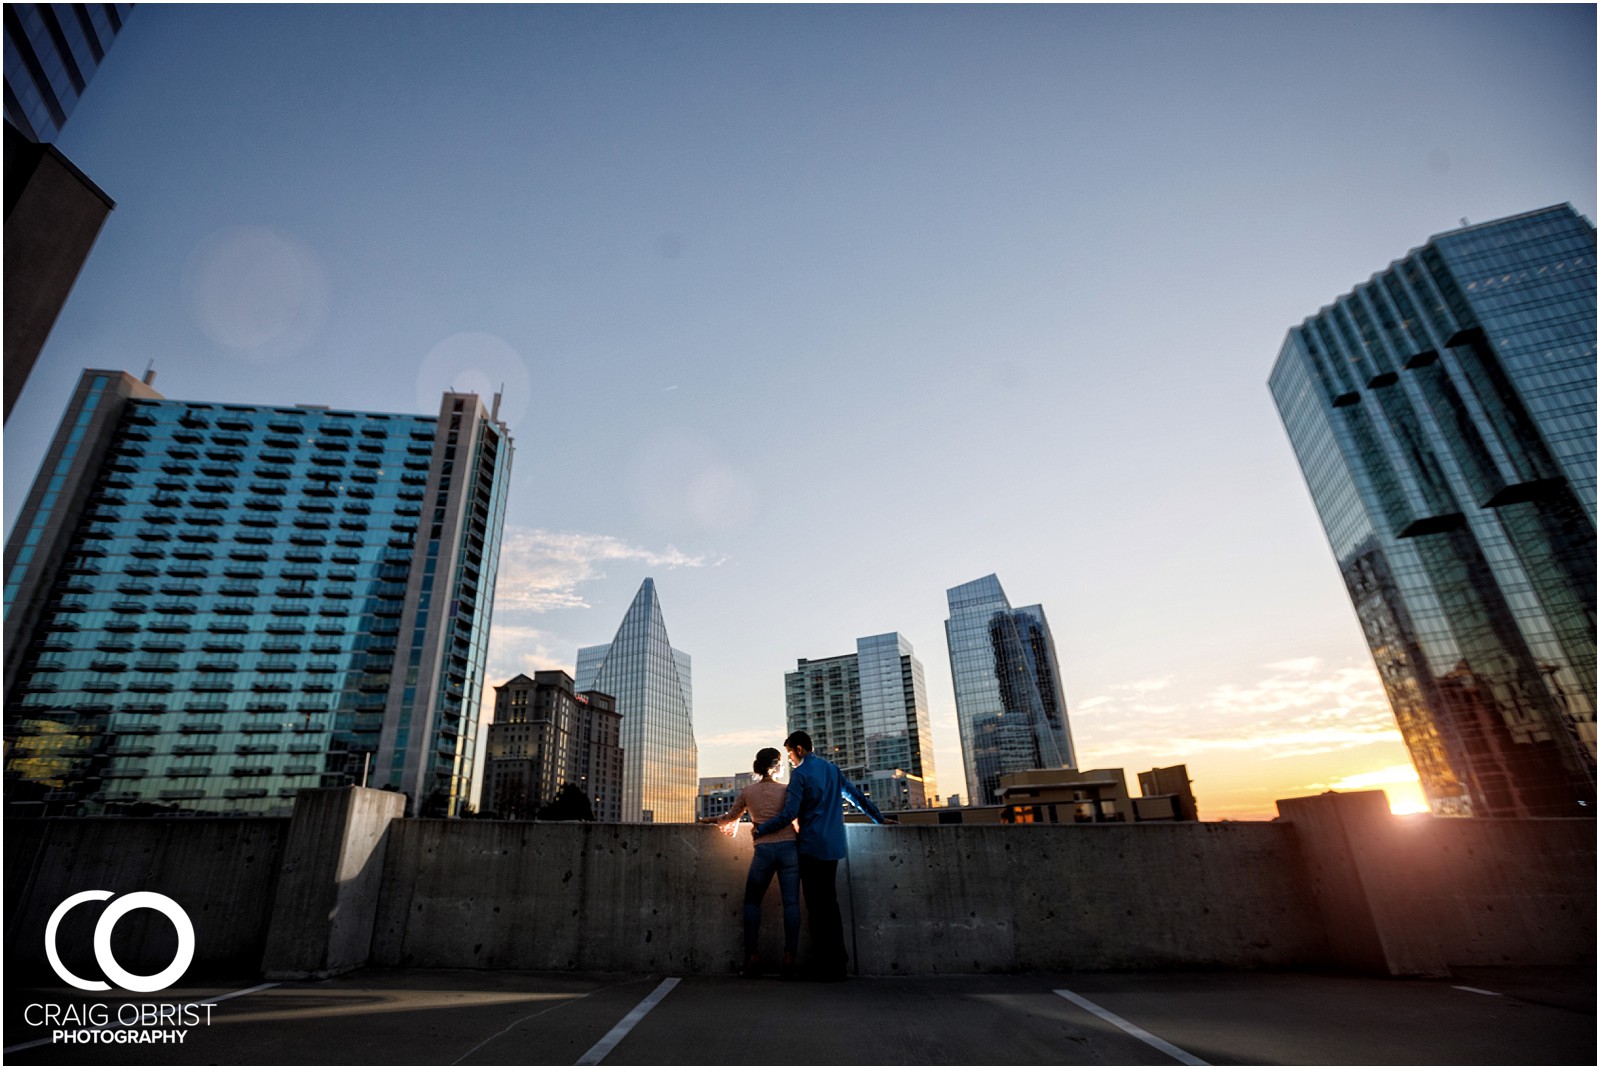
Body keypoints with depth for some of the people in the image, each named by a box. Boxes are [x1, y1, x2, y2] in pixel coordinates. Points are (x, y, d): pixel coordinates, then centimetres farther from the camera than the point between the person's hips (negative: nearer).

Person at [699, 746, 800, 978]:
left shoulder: (748, 792, 8)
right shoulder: (785, 790, 4)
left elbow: (730, 819, 18)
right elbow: (798, 820, 8)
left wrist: (711, 820, 37)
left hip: (763, 850, 1)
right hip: (788, 848, -1)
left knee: (752, 902, 15)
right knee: (791, 903, 2)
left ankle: (753, 957, 11)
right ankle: (788, 960, -1)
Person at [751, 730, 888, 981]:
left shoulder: (800, 773, -10)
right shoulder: (832, 769, 12)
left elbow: (789, 813, -15)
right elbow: (857, 796, 17)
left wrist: (760, 829, -5)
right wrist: (879, 819, 27)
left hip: (812, 847, -7)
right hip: (834, 845, 7)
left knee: (818, 905, 1)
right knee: (830, 902, 14)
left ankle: (827, 965, 5)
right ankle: (838, 960, 17)